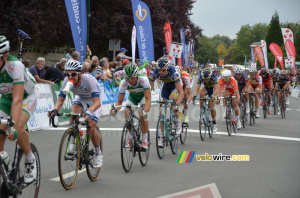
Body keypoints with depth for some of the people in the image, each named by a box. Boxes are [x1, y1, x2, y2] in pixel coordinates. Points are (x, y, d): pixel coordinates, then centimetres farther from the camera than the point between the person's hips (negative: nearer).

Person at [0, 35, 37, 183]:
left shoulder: (15, 65, -36)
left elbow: (17, 100, -41)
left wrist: (14, 127, -49)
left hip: (27, 96, -4)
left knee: (17, 129, -27)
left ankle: (30, 159, -3)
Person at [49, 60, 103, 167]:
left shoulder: (90, 80, -39)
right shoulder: (67, 81, -26)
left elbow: (97, 102, -45)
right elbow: (60, 99, -22)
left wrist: (88, 112, -63)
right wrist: (55, 110, -43)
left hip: (94, 101, -3)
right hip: (80, 98, 3)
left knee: (91, 127, -16)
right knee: (74, 111, -31)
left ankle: (99, 154, 7)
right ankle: (72, 143, -19)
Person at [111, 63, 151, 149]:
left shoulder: (143, 79, -39)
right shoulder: (124, 83, -31)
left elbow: (148, 99, -41)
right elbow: (119, 101, -23)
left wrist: (145, 110, -58)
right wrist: (115, 110, -44)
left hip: (144, 95, -3)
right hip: (133, 96, 3)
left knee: (142, 114, -27)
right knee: (126, 113, -20)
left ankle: (145, 141, -15)